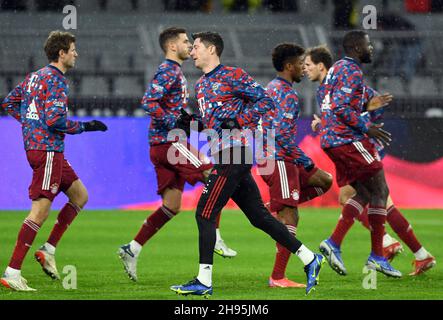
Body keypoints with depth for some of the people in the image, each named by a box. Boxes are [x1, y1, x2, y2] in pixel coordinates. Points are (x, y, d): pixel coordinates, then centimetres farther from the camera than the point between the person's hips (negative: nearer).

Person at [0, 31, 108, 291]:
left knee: (80, 195, 18)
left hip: (36, 145, 10)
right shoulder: (56, 81, -14)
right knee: (40, 211, -11)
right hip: (48, 150, -10)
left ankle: (48, 250, 14)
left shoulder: (35, 76, 15)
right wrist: (85, 127, -12)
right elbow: (54, 120, -22)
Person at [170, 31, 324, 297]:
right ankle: (310, 259, 13)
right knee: (259, 216, 9)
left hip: (235, 153, -9)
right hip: (224, 154, 9)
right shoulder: (201, 85, 20)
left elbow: (265, 101, -11)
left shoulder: (232, 75, -7)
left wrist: (238, 120, -16)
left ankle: (204, 281, -7)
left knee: (205, 215, -9)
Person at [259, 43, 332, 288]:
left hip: (267, 157, 10)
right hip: (279, 160, -10)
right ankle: (278, 277, -10)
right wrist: (304, 160, -16)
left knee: (324, 180, 17)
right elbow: (281, 133, -23)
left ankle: (274, 207, 5)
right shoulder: (287, 94, -14)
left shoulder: (271, 88, 17)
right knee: (289, 217, -9)